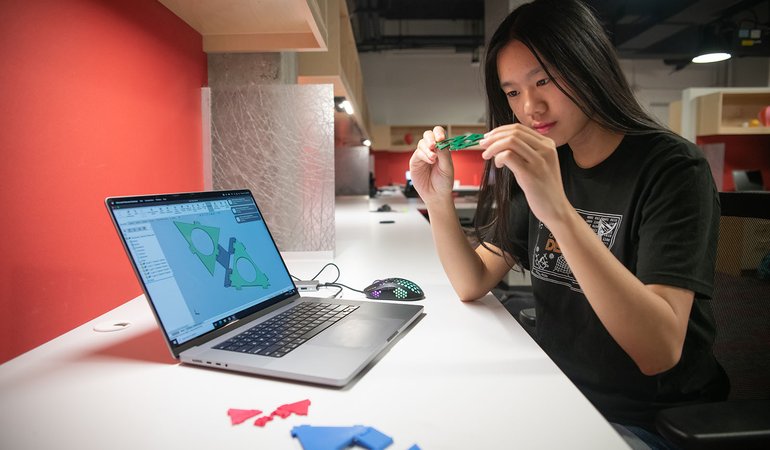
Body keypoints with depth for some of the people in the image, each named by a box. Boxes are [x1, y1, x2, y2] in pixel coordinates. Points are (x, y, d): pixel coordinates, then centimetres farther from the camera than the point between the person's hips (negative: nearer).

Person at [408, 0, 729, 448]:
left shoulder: (671, 166, -16)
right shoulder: (541, 166, 1)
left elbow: (659, 351, -28)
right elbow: (473, 284, -2)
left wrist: (559, 213, -38)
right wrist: (439, 201, -18)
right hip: (556, 396, 5)